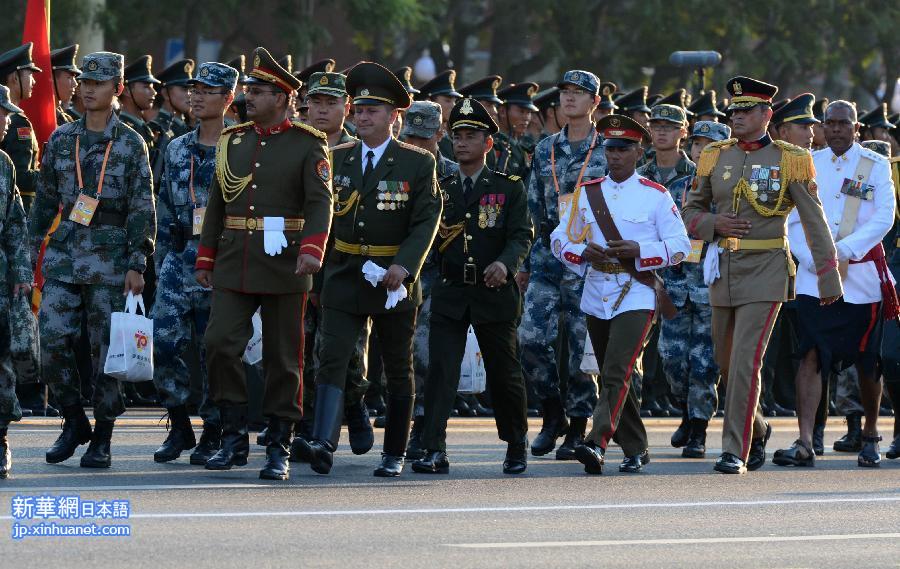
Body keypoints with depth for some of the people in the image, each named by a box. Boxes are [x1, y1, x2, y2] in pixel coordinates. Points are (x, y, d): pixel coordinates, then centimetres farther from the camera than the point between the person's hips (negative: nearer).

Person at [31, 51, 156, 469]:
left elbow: (143, 209, -1)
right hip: (64, 254, 3)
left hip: (109, 258, -3)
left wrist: (137, 264, -7)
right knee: (52, 340, -8)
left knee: (106, 347, -1)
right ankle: (74, 421, 10)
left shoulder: (131, 144, 0)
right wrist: (32, 248, 10)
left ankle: (102, 438, 9)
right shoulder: (61, 140, 9)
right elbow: (45, 200, 15)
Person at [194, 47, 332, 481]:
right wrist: (204, 260, 11)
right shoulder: (231, 140, 12)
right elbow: (216, 204, 16)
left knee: (283, 359, 2)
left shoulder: (308, 145, -2)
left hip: (283, 266, -4)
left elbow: (320, 202, -12)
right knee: (220, 344, -9)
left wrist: (312, 247, -29)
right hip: (233, 266, 4)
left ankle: (279, 449, 9)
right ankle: (234, 438, 1)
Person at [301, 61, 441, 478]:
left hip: (395, 282, -1)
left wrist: (404, 265, -21)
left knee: (398, 371, 8)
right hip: (344, 279, 1)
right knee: (332, 359, -15)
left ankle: (395, 454, 19)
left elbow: (427, 221, -7)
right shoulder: (338, 159, 7)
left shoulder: (417, 163, -1)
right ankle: (323, 443, -26)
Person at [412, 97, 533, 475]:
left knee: (504, 372, 9)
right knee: (440, 369, -12)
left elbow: (522, 234, -7)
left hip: (494, 293, -1)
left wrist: (505, 262, -25)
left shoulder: (509, 188, 3)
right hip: (449, 293, 1)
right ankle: (435, 452, -17)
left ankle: (517, 445, 28)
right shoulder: (440, 189, 11)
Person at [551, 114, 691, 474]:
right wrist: (584, 252, -11)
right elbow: (559, 239, 10)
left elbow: (680, 246, -1)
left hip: (637, 295, -5)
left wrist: (639, 250, -16)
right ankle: (635, 450, 22)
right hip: (596, 296, 5)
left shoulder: (656, 196, 1)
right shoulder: (586, 193, 11)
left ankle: (598, 443, -29)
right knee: (614, 376, 11)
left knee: (618, 372, -19)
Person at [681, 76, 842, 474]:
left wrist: (829, 277, -3)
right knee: (726, 362, 13)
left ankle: (736, 450, -11)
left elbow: (814, 221, -2)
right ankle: (757, 429, 36)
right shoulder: (715, 158, 7)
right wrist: (714, 224, -9)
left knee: (745, 360, -14)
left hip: (766, 268, -5)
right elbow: (690, 213, 13)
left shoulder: (789, 160, -4)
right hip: (725, 269, 5)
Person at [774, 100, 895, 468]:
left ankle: (870, 437, 29)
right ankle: (805, 443, -18)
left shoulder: (876, 166, 2)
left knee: (867, 362, 9)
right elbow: (794, 221, 3)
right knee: (811, 356, -13)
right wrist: (815, 259, -12)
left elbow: (883, 218, -7)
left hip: (861, 275, 0)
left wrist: (845, 252, -18)